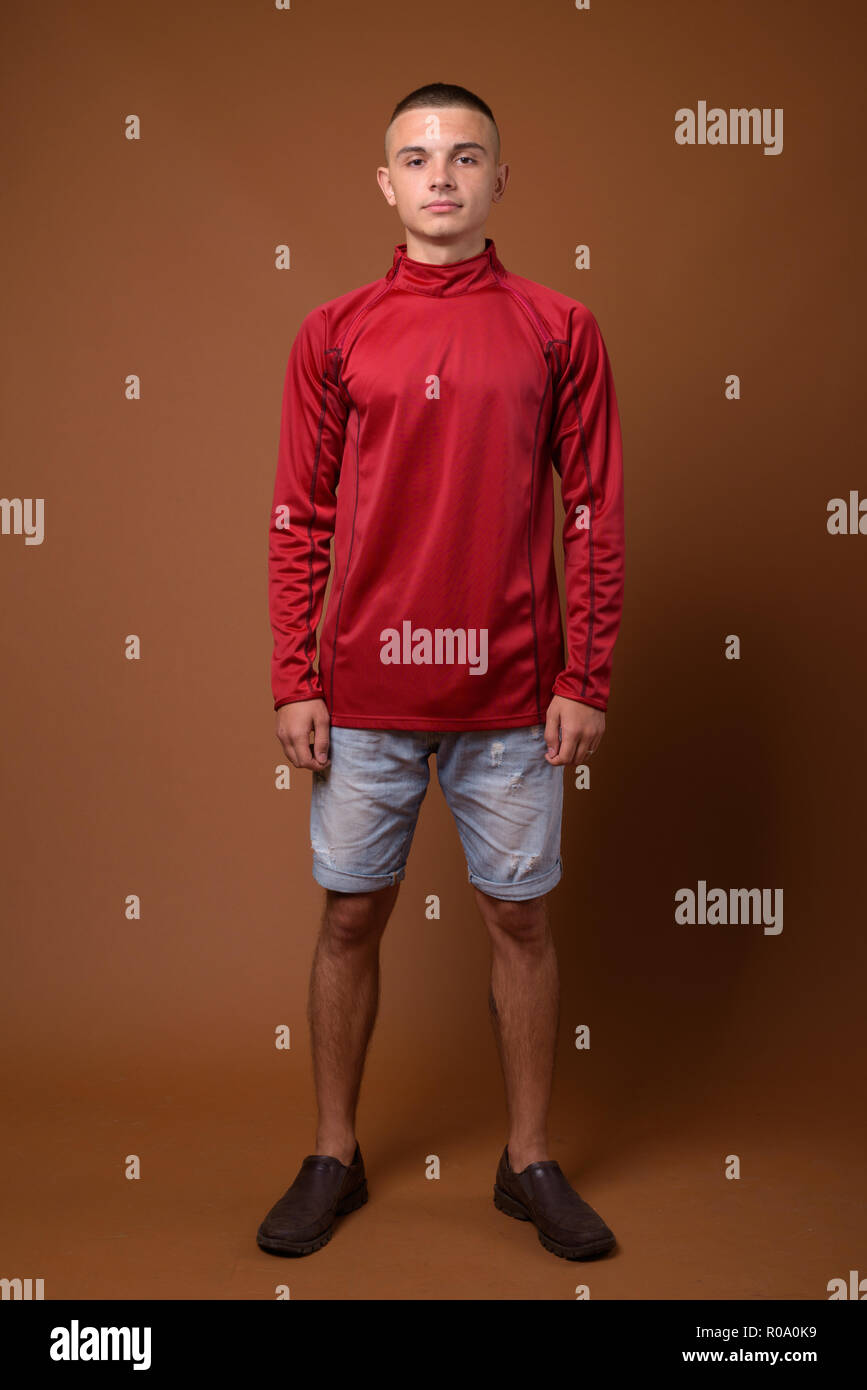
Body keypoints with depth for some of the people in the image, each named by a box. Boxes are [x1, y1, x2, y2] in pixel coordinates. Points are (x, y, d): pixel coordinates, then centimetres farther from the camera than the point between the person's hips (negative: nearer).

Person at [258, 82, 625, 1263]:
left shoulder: (560, 330, 3)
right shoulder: (334, 334, 5)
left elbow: (597, 513, 2)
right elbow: (298, 520, 4)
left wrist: (587, 680, -3)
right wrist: (294, 682, -2)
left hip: (513, 696, 0)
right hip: (365, 696, 1)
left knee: (521, 919, 8)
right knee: (351, 917, 9)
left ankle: (531, 1163, 26)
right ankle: (334, 1158, 27)